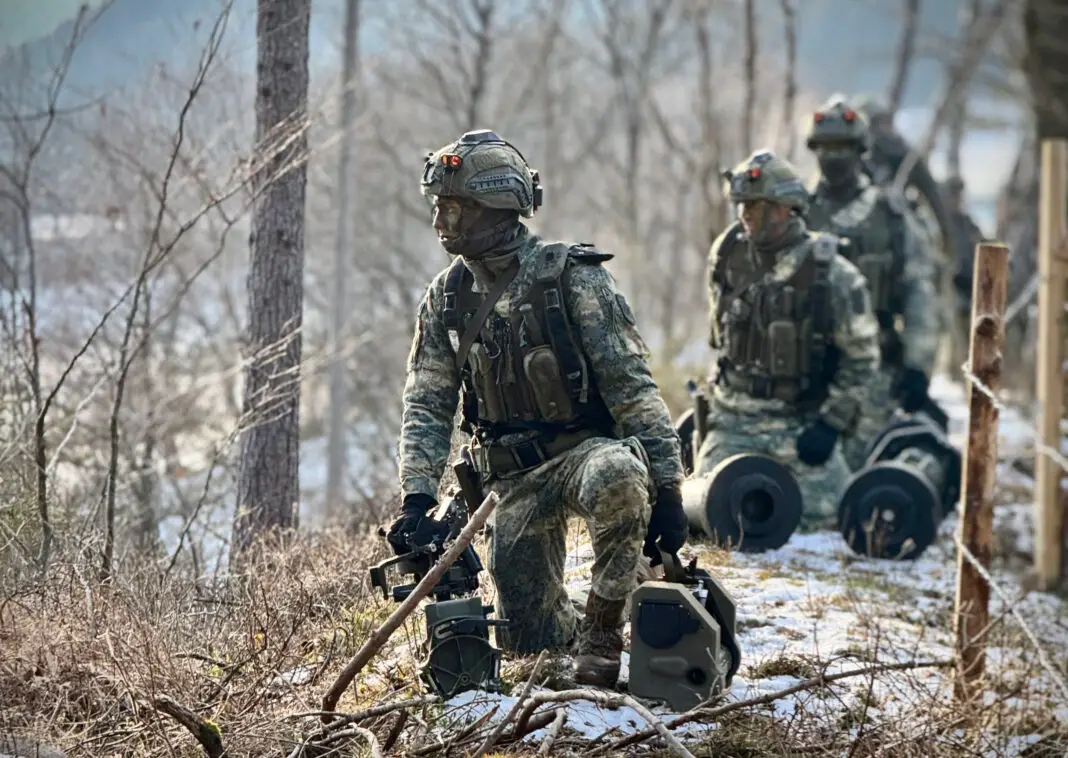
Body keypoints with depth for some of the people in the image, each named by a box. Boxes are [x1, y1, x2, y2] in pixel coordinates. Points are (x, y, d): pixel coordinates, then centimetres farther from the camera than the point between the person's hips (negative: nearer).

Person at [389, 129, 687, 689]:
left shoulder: (572, 277, -13)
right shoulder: (447, 297, 4)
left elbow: (632, 384, -14)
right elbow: (427, 406, 6)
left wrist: (667, 488, -18)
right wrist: (418, 498, -8)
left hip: (586, 447, -4)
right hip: (514, 479, 5)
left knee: (616, 478, -41)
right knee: (529, 636, -3)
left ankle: (604, 627, -21)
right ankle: (582, 633, 33)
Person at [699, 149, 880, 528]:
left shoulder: (830, 273, -13)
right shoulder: (727, 256, -1)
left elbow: (862, 355, -7)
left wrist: (831, 424, -13)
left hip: (802, 422, -2)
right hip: (735, 420, 3)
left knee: (821, 515, -8)